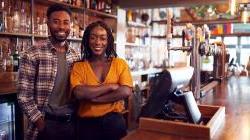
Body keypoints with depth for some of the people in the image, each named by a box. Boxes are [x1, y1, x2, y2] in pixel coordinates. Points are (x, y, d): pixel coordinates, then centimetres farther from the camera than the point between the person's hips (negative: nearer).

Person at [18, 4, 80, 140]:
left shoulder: (76, 56, 4)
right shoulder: (32, 54, -10)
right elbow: (24, 96, -10)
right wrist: (40, 123, -12)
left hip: (72, 122, 5)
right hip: (46, 124, -4)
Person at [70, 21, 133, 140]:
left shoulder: (120, 63, 0)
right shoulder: (79, 67, -2)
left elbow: (126, 92, -14)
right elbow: (79, 93, -18)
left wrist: (92, 98, -15)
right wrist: (111, 86, -16)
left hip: (114, 121, 0)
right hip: (87, 123, 0)